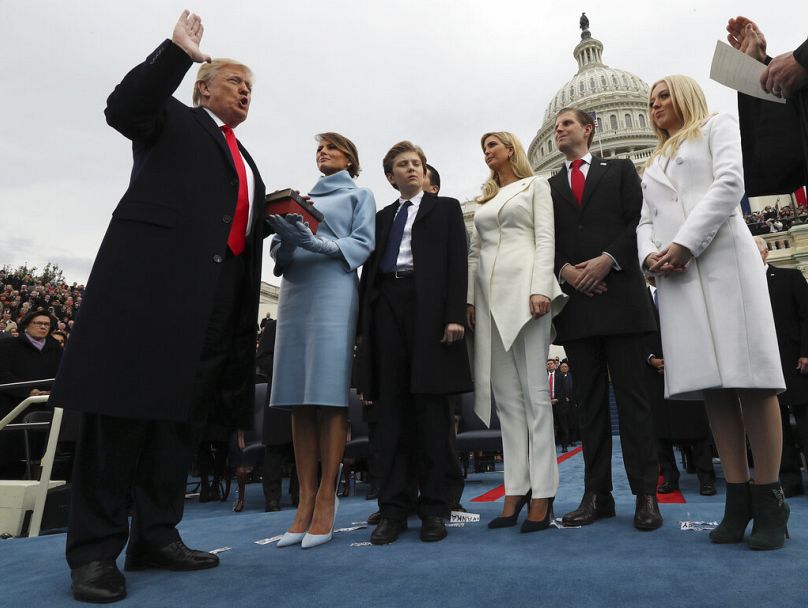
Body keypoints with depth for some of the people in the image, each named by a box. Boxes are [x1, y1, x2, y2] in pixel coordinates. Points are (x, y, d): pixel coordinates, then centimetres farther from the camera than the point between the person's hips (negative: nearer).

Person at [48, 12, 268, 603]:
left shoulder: (245, 160, 30)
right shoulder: (173, 119, 13)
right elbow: (123, 108, -7)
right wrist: (178, 51, -8)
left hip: (220, 294, 7)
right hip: (155, 271, -7)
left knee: (184, 411, 5)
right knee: (124, 404, -6)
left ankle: (157, 536, 14)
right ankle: (95, 549, 2)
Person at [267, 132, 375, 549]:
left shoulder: (358, 194, 15)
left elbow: (362, 245, -1)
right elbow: (278, 248, 18)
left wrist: (313, 241, -15)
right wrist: (285, 240, -6)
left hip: (334, 292, -5)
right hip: (295, 292, 5)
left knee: (329, 394, -11)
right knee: (298, 398, -2)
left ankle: (326, 501, -5)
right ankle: (305, 501, 2)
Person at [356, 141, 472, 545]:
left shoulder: (446, 208, 15)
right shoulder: (382, 217, 24)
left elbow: (457, 263, 2)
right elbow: (369, 270, 16)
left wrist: (455, 315, -11)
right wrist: (363, 325, 7)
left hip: (429, 307, -3)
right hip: (387, 307, 4)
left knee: (431, 409, -2)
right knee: (389, 410, 0)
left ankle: (434, 508, 5)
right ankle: (393, 508, 5)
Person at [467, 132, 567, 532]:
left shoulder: (535, 186, 11)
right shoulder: (485, 200, 25)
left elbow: (545, 239, -1)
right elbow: (474, 252, 18)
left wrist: (540, 289, -15)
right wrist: (470, 299, 7)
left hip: (523, 284, -5)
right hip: (489, 293, 5)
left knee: (534, 392, -8)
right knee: (505, 396, 2)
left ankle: (542, 492, -4)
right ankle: (515, 490, 6)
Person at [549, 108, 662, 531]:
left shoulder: (620, 170, 15)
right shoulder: (549, 186, 20)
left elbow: (638, 221, 2)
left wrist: (607, 259, -12)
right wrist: (565, 270, -8)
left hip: (619, 296, -2)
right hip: (574, 301, 2)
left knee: (631, 396, -2)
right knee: (589, 400, 3)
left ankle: (646, 495, 5)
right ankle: (597, 494, 9)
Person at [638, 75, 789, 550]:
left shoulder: (719, 126, 16)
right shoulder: (654, 164, 29)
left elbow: (730, 183, -3)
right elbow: (646, 221, 19)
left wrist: (685, 244, -13)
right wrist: (650, 254, -4)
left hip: (724, 258, -4)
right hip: (675, 274, 5)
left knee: (749, 374, -10)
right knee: (711, 382, -2)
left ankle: (770, 501, -3)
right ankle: (739, 500, 1)